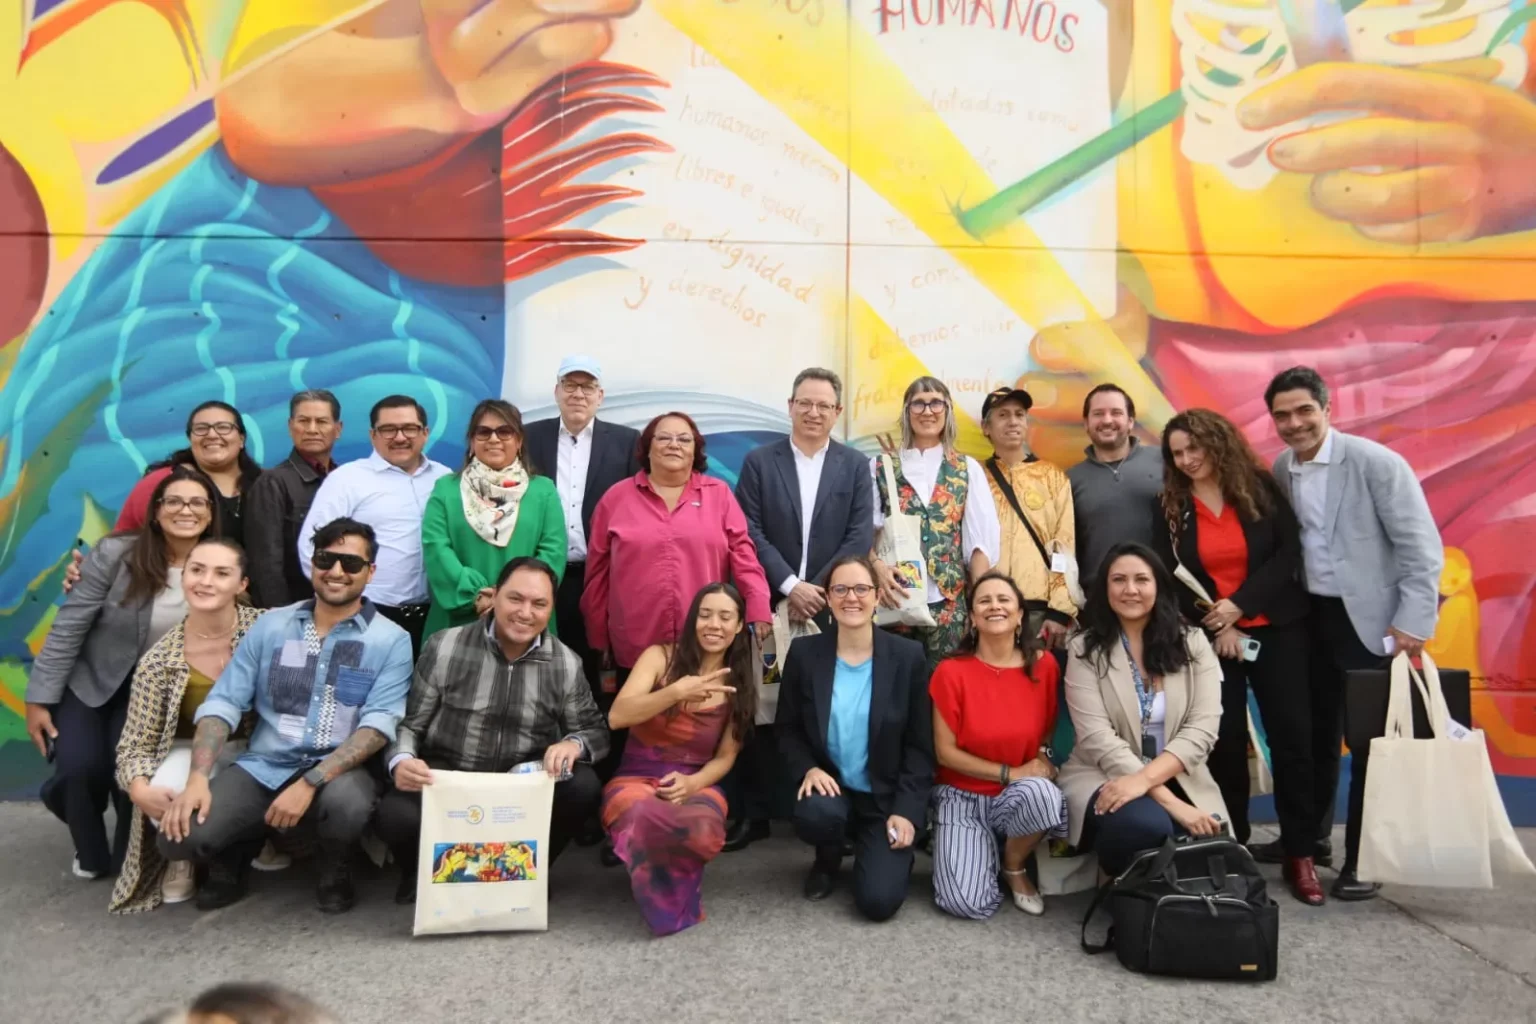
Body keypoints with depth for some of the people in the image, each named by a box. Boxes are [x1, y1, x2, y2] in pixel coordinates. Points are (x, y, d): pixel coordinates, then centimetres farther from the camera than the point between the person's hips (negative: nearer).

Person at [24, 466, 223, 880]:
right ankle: (91, 853, 14)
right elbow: (68, 627, -14)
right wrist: (39, 698, -13)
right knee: (80, 768, -18)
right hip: (89, 682, -1)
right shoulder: (115, 553, -18)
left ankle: (130, 858, 13)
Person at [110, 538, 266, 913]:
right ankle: (185, 856, 5)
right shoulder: (159, 661, -14)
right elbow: (135, 745, -8)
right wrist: (140, 790, -29)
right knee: (166, 803, -32)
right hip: (192, 750, -1)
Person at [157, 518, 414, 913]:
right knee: (179, 834, -21)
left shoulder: (391, 640, -3)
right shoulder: (271, 624, 7)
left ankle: (335, 870, 1)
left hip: (338, 771, -2)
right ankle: (234, 854, 16)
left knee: (347, 804, -36)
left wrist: (310, 783, -24)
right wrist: (198, 778, -13)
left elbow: (379, 725, -13)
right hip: (262, 768, 3)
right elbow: (223, 702, 2)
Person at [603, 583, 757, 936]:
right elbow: (616, 717, -17)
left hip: (695, 785, 2)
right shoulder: (660, 657, -4)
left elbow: (725, 757, 5)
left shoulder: (739, 687, 5)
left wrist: (692, 783, -18)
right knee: (646, 816, -41)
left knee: (706, 829, -37)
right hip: (636, 779, -1)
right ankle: (668, 906, -6)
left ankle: (677, 887, 3)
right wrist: (675, 692, -32)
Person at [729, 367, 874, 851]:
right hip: (771, 606, 0)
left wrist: (819, 590, -10)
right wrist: (791, 586, -12)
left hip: (832, 609, 0)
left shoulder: (854, 465, 7)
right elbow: (750, 533, -3)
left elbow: (861, 536, -1)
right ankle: (753, 812, 15)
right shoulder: (759, 461, 5)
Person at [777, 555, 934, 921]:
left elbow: (920, 746, -4)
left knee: (879, 901, -16)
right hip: (829, 787, 2)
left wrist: (907, 809, -13)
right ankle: (828, 860, 6)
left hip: (887, 796, -1)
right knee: (816, 815, -33)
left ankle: (892, 854, 22)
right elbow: (788, 730, 4)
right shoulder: (804, 653, -5)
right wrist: (807, 769, -15)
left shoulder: (909, 655, -8)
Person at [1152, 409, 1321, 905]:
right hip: (1210, 637, 1)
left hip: (1276, 630, 0)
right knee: (1225, 741, 2)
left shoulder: (1261, 488, -2)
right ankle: (1231, 847, 15)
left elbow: (1288, 553, -7)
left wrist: (1240, 604, -16)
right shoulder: (1171, 506, 1)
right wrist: (1216, 624, -10)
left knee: (1291, 735, -1)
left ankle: (1300, 853, 10)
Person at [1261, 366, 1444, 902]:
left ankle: (1364, 859, 16)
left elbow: (1422, 546, -15)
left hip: (1370, 618, -5)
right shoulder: (1280, 470, 2)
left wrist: (1413, 622, -18)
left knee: (1369, 739, 3)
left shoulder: (1376, 462, -15)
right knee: (1315, 731, 17)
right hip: (1310, 615, 6)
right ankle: (1311, 834, 33)